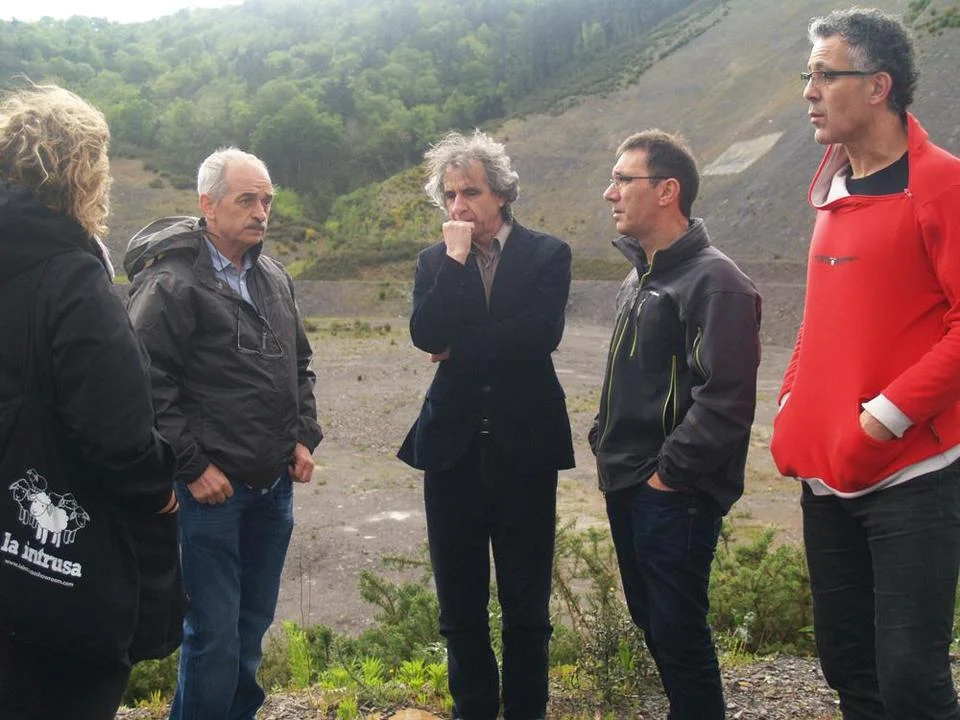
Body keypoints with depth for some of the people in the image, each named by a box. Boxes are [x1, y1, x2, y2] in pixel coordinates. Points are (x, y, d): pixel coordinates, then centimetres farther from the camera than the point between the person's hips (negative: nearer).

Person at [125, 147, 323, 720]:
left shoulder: (274, 278, 11)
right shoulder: (171, 282, -12)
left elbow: (300, 364, 21)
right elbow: (147, 383, -16)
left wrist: (304, 438, 10)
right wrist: (192, 466, -15)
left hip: (274, 486, 7)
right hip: (212, 490, -7)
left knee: (253, 627, 18)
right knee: (214, 635, -1)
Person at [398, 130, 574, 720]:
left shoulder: (547, 254, 0)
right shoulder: (435, 261, 8)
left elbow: (542, 332, -16)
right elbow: (427, 336, -9)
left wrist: (460, 348, -10)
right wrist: (456, 258, -11)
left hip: (524, 447, -2)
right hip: (453, 445, 3)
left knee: (527, 599, 8)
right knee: (460, 602, 10)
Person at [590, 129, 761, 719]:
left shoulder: (714, 281, -15)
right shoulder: (640, 278, 15)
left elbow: (725, 399, -23)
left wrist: (669, 473, -19)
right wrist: (607, 446, 13)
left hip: (674, 495, -9)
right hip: (628, 487, 9)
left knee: (679, 633, -2)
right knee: (651, 621, 18)